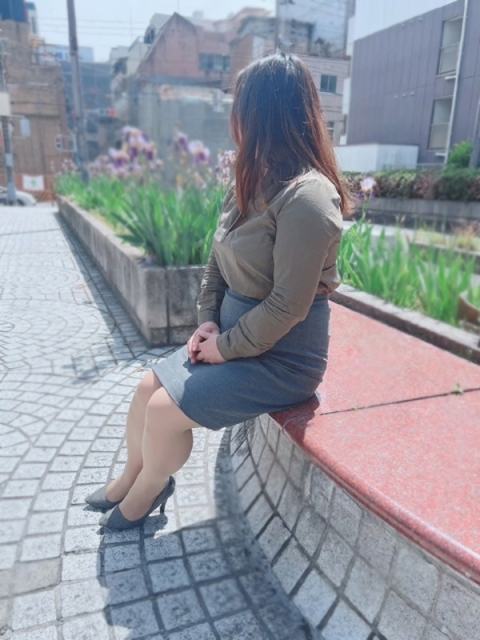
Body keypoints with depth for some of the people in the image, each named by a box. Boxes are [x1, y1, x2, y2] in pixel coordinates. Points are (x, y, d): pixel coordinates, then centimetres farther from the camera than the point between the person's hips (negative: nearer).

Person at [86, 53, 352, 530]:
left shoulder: (306, 197, -24)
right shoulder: (252, 182, 5)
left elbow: (289, 305, -24)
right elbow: (218, 260, 10)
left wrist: (225, 347, -13)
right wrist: (208, 320, -3)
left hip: (281, 355, -8)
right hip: (234, 334, 8)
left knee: (165, 410, -9)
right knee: (148, 387, 5)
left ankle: (147, 492, 22)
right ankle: (132, 476, 30)